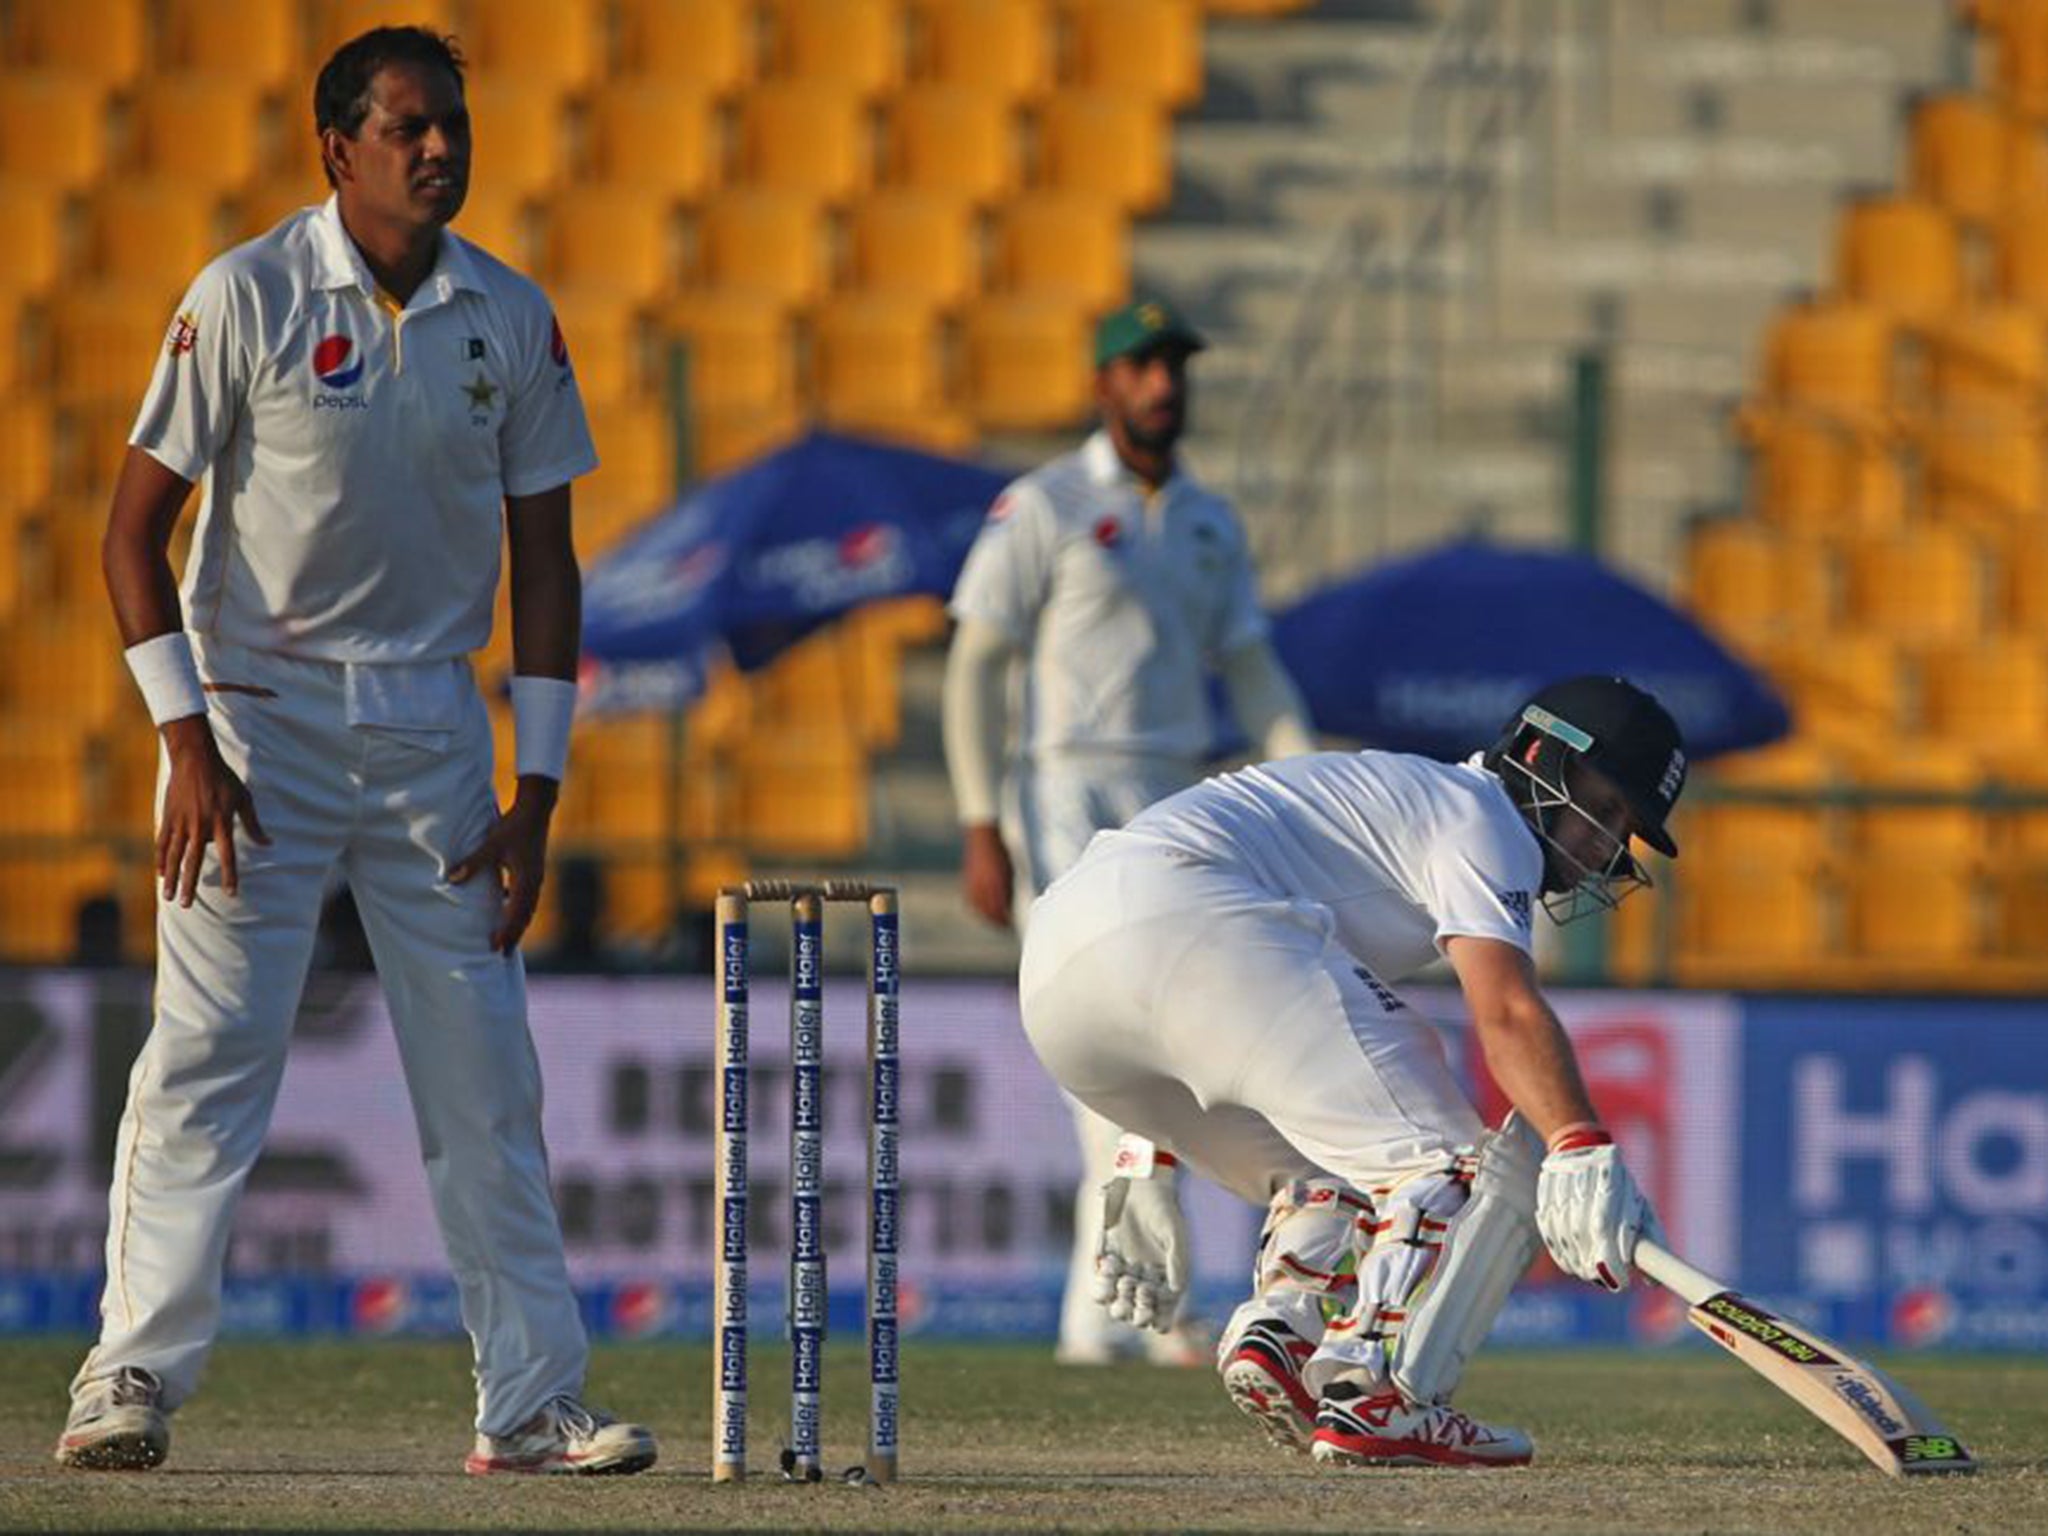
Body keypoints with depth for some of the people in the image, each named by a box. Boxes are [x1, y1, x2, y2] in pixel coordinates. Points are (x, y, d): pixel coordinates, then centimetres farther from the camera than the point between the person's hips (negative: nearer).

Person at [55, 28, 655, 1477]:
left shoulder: (512, 320, 3)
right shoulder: (250, 297, -7)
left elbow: (543, 558, 8)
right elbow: (138, 525, -6)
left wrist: (535, 791, 2)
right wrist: (188, 741, -15)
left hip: (431, 722, 4)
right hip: (257, 713, -4)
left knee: (486, 1070, 3)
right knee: (209, 1054, -11)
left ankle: (534, 1399, 7)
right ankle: (132, 1381, -8)